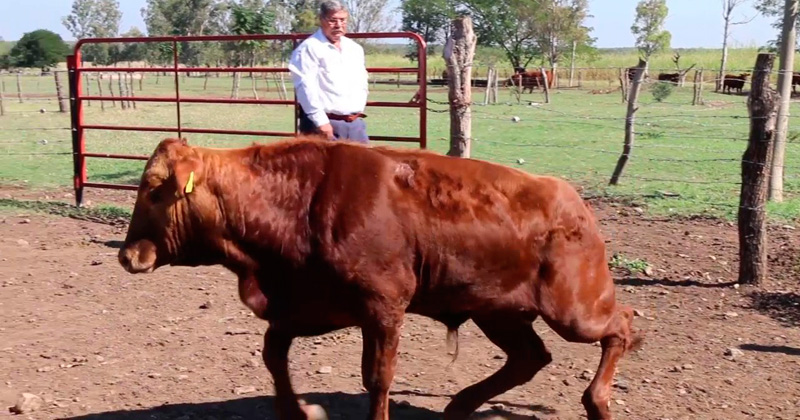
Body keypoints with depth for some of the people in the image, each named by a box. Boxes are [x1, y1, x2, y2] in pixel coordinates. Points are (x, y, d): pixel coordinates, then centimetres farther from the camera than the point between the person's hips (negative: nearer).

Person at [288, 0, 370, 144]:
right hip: (326, 123, -7)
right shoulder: (309, 48, -8)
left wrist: (358, 110, 12)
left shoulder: (355, 49, 15)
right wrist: (321, 121, -21)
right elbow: (306, 88, -16)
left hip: (355, 123, 7)